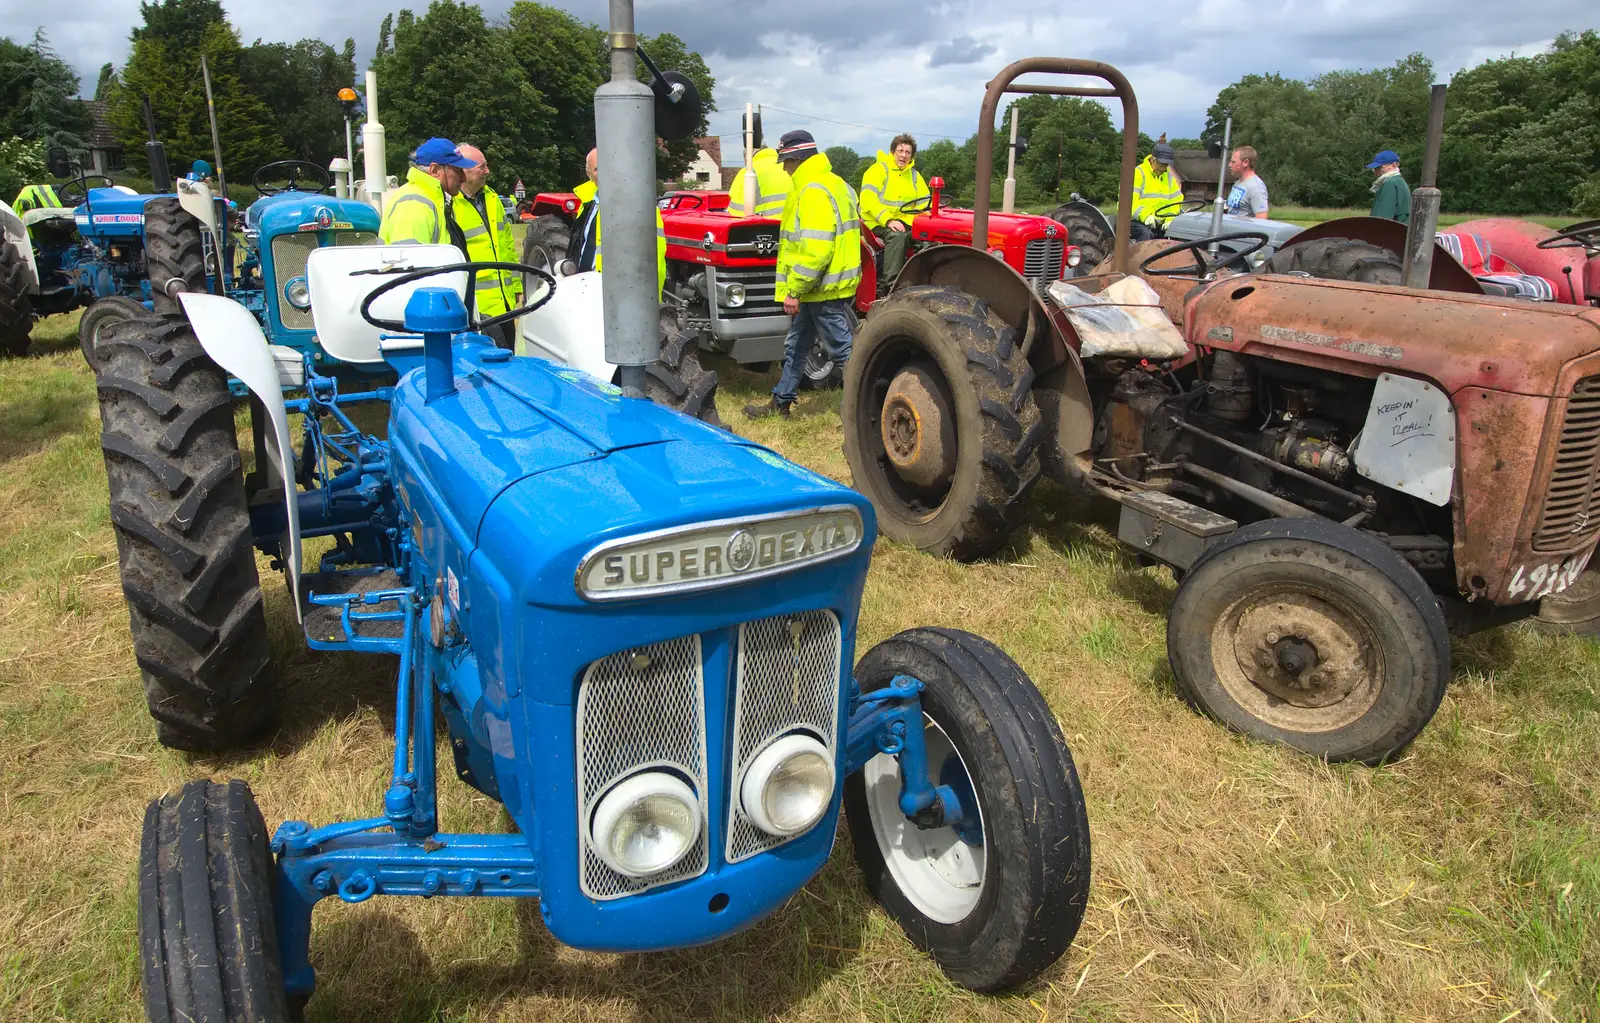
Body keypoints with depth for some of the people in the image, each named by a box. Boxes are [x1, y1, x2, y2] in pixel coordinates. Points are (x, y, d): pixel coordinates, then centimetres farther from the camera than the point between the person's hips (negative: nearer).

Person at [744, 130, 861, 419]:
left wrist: (795, 289, -22)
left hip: (824, 289, -11)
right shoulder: (832, 184, 14)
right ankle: (781, 403, 30)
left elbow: (815, 251, -28)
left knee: (843, 349, -4)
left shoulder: (814, 192, -20)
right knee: (795, 346, 19)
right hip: (819, 288, 11)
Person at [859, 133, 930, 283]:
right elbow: (869, 200, -14)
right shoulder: (878, 170, -1)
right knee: (897, 236, -37)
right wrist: (888, 220, -26)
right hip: (878, 223, -5)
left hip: (905, 222, 5)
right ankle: (891, 282, -37)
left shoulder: (914, 176, 18)